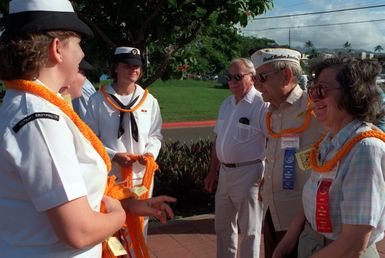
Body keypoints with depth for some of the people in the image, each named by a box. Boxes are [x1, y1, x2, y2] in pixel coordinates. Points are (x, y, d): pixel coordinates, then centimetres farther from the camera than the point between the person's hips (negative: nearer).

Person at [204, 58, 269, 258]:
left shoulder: (261, 105, -13)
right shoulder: (226, 104, 11)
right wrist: (212, 173, 16)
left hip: (248, 172, -7)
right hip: (225, 172, 8)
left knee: (249, 230, 7)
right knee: (223, 226, 19)